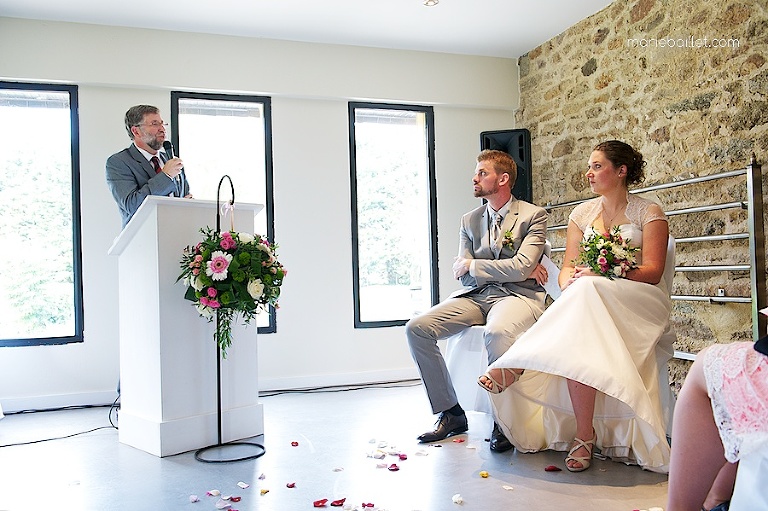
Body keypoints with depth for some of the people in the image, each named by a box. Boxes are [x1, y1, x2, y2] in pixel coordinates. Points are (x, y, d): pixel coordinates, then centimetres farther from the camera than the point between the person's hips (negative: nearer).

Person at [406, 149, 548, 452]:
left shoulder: (533, 215, 1)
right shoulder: (469, 220, 16)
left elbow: (521, 269, -13)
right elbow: (463, 277, 8)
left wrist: (473, 265, -4)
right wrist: (507, 269, -4)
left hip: (517, 295, -5)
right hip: (474, 296, 6)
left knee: (497, 332, -40)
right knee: (417, 328, -16)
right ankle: (450, 413, -5)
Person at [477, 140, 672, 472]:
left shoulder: (649, 213, 4)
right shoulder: (582, 213, 17)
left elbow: (653, 271, -7)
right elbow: (568, 267, 9)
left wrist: (604, 276, -22)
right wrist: (570, 282, -17)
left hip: (638, 302, -4)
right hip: (587, 300, 4)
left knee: (587, 291, -38)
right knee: (576, 346, -34)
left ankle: (518, 365, -37)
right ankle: (583, 435, -35)